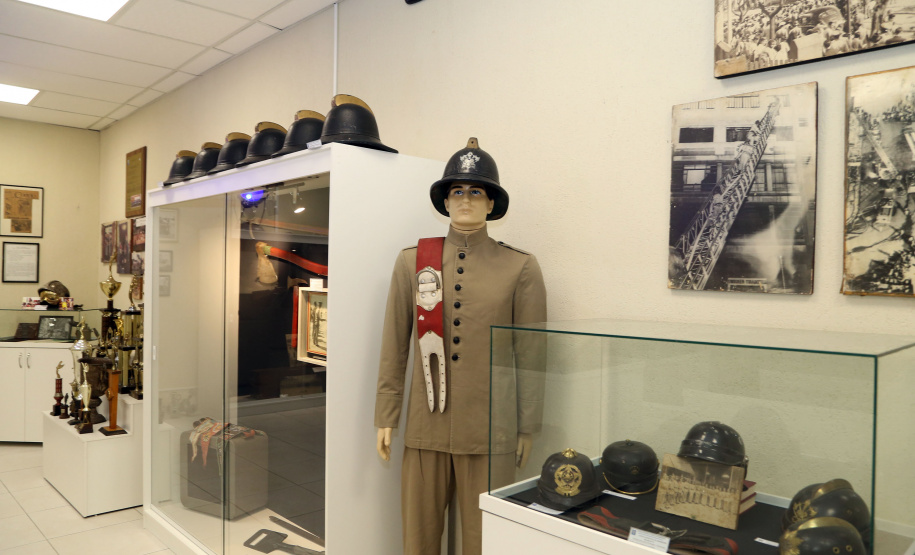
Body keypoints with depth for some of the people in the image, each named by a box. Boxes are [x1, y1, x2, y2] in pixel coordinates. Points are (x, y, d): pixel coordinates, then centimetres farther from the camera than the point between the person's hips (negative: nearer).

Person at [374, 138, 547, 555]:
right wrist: (385, 417, 6)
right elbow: (394, 346, 6)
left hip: (490, 432, -1)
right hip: (426, 427, 2)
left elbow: (531, 356, 1)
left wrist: (528, 428, 2)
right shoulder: (412, 261, 4)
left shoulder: (521, 268, -1)